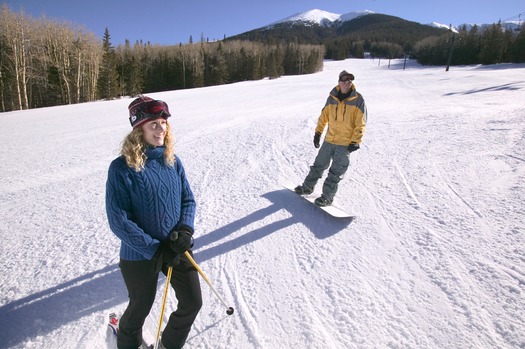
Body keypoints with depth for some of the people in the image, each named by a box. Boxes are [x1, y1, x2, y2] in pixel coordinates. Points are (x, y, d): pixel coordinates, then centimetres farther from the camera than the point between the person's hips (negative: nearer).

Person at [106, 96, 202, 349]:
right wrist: (155, 249, -18)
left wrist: (185, 230, -13)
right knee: (141, 308, 19)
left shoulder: (172, 160, -2)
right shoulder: (122, 167, -16)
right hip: (140, 254, -4)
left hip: (176, 248, 4)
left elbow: (188, 199, 4)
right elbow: (118, 221, -17)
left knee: (192, 303, 13)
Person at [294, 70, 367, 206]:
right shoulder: (332, 98, 3)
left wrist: (355, 142, -14)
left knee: (336, 172, 0)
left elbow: (361, 124, -8)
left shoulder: (358, 100, -7)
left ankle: (327, 197, 9)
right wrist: (318, 132, 9)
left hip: (345, 144, -4)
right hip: (329, 140, 4)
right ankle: (307, 187, 29)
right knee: (319, 165, 14)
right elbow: (324, 115, 13)